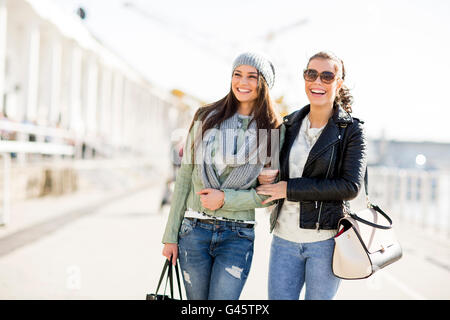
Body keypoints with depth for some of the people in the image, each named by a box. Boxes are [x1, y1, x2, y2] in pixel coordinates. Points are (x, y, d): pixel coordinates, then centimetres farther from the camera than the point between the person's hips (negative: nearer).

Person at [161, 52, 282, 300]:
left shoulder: (273, 132, 1)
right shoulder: (206, 118, 4)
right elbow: (184, 177, 4)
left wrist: (226, 198, -14)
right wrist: (170, 236, 3)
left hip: (238, 236, -1)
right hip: (194, 230, 2)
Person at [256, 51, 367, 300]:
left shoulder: (351, 130, -3)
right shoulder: (289, 125, 9)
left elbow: (350, 186, -14)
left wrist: (291, 189, -15)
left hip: (326, 240, -3)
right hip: (285, 236, 4)